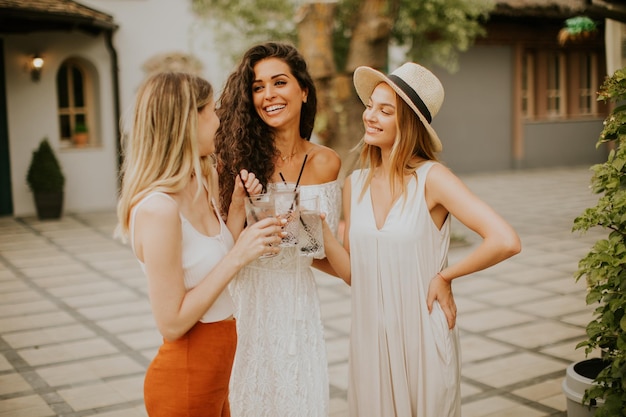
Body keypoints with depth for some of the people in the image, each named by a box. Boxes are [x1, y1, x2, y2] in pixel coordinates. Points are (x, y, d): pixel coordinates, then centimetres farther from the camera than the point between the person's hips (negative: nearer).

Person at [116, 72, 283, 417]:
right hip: (184, 379, -8)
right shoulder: (159, 207, -25)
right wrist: (239, 256, -23)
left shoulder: (201, 187, 2)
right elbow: (171, 323, -23)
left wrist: (238, 206, -1)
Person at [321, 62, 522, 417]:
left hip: (423, 335, -4)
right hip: (370, 338, 4)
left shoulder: (430, 178, -14)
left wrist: (445, 276, -13)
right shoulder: (355, 185, 1)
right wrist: (321, 231, -11)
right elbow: (352, 271, 3)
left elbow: (506, 241, -24)